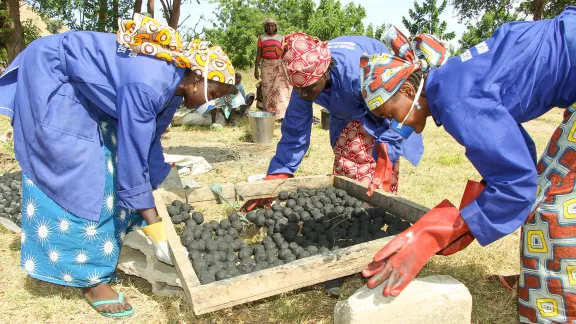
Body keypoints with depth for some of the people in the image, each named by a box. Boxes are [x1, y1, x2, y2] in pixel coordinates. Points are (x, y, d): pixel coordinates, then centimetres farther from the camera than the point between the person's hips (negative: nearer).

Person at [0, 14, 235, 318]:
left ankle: (107, 242, 17)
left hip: (81, 88, 9)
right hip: (50, 74, -9)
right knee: (75, 174, -11)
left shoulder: (173, 83, -6)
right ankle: (90, 278, -2)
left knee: (109, 168, 5)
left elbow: (149, 142, 3)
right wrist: (156, 229, -26)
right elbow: (133, 156, -32)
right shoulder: (148, 85, -35)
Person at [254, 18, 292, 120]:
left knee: (280, 87, -12)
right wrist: (256, 69, -1)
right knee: (267, 89, 4)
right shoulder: (261, 38, 7)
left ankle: (282, 114, -17)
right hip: (266, 65, 1)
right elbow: (259, 54, 5)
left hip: (279, 65, -1)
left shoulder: (280, 38, 7)